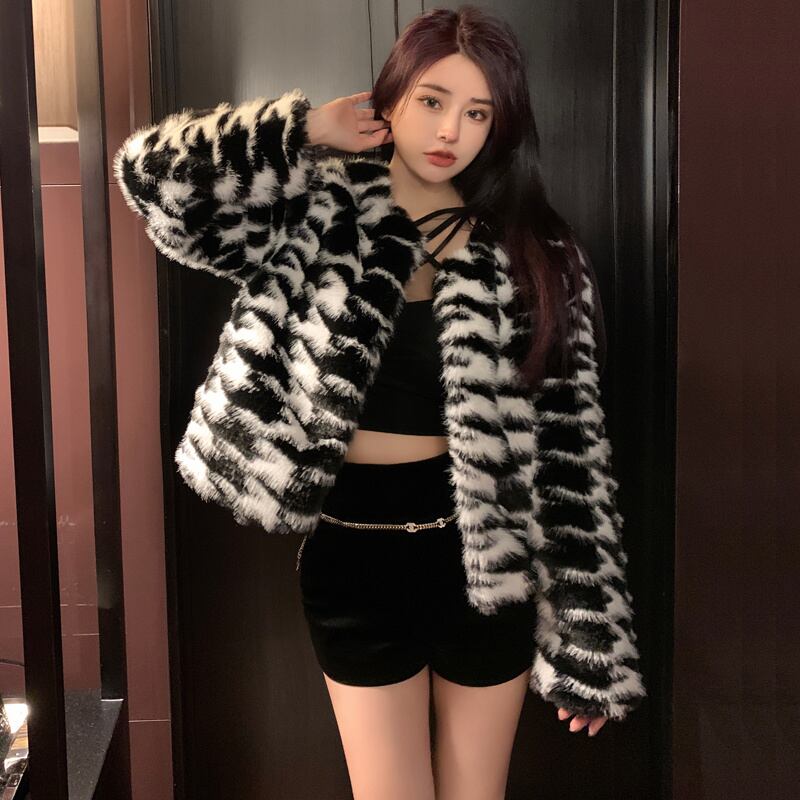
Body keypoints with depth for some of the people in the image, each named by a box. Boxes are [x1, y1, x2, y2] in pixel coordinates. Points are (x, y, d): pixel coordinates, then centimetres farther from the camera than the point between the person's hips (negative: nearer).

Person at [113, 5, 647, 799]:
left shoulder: (532, 254, -3)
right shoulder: (316, 215, -4)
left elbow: (571, 448, -5)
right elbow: (152, 173, -13)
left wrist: (587, 642, -5)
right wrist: (306, 130, -11)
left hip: (484, 558, 1)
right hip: (355, 553, 0)